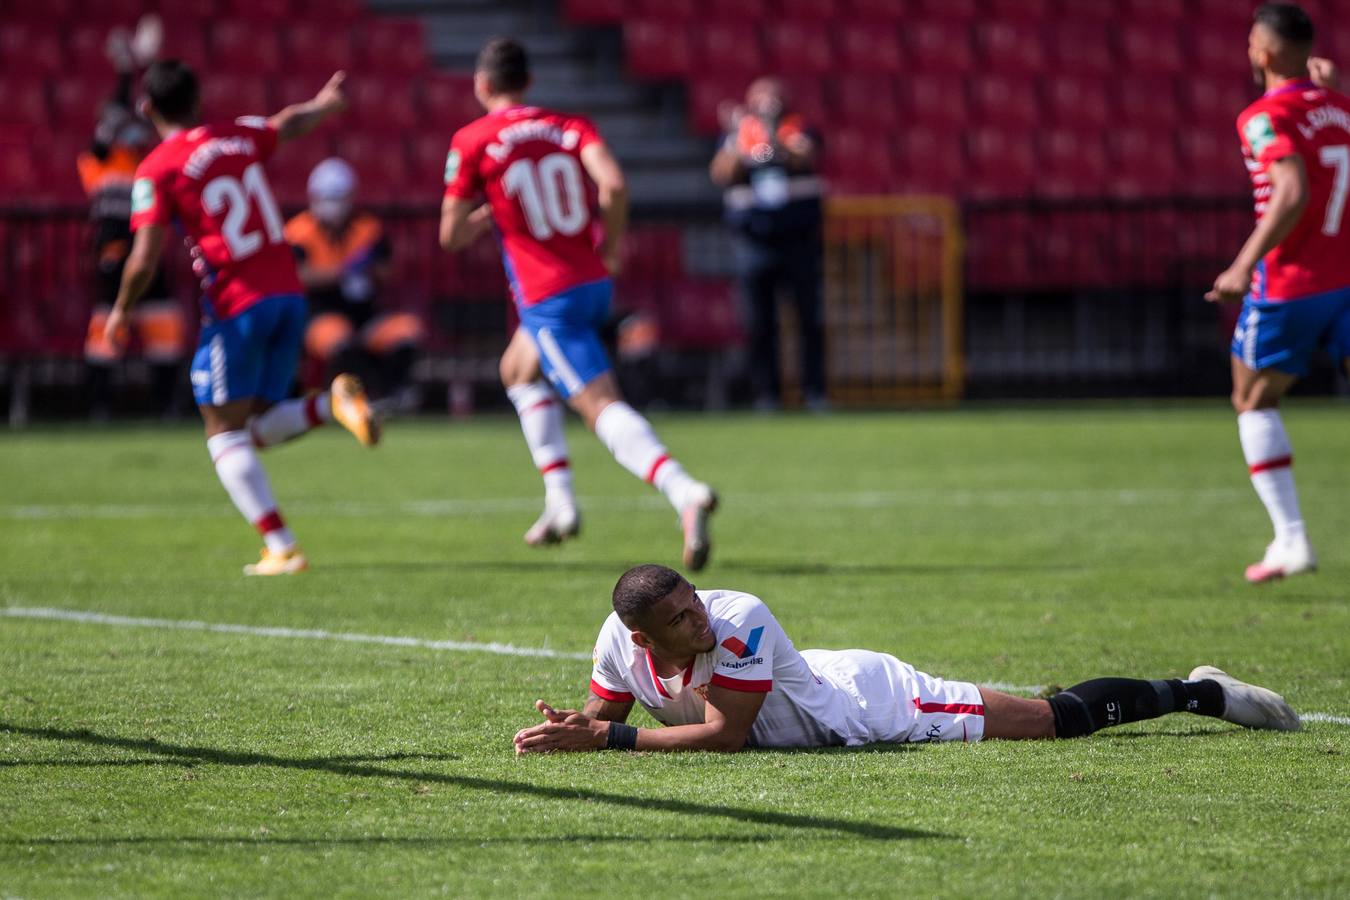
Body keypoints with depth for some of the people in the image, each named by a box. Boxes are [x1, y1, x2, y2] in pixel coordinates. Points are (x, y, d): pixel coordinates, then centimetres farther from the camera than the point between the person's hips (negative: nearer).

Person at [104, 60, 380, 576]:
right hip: (288, 295, 6)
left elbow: (144, 260, -12)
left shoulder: (157, 170, -7)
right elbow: (289, 124, 32)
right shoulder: (239, 137, 10)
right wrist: (327, 103, 53)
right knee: (258, 430, 16)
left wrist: (121, 311, 6)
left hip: (236, 307, -6)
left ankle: (281, 548, -11)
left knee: (225, 433, 1)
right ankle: (334, 403, -11)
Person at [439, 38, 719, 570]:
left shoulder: (472, 143, -5)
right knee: (518, 370, 29)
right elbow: (612, 184, -13)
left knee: (601, 406, -14)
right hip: (594, 284, 7)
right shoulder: (570, 126, 5)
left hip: (547, 300, -7)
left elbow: (451, 237, -3)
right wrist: (611, 247, 2)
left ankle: (684, 491, -38)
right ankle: (560, 502, 22)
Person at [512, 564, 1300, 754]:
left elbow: (725, 735, -37)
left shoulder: (740, 621, -37)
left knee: (1059, 718, 6)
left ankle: (1199, 694, 27)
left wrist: (607, 738, -38)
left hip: (872, 703, -5)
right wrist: (570, 730, -24)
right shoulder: (621, 641, -18)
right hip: (832, 712, 6)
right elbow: (603, 714, 1)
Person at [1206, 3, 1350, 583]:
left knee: (1254, 403, 12)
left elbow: (1294, 193, -25)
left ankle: (1291, 540, 4)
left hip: (1290, 282, -6)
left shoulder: (1266, 116, -12)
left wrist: (1244, 265, -22)